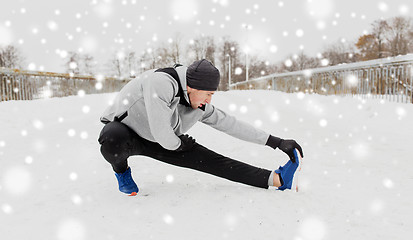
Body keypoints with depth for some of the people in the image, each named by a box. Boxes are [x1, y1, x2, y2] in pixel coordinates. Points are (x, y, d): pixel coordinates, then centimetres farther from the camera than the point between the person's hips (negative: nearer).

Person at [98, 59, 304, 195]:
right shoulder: (161, 82, -35)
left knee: (210, 160, -9)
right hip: (122, 129, -4)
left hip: (155, 141, 5)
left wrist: (276, 142, -2)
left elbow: (231, 124, -2)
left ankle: (277, 179, -11)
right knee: (113, 143, -44)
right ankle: (121, 170, -8)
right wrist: (177, 144, -12)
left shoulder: (200, 108, -9)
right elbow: (161, 134, -35)